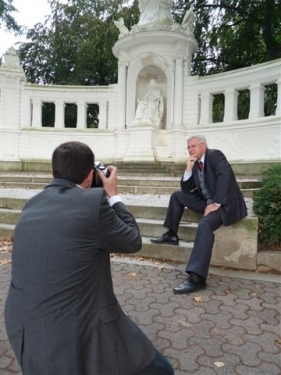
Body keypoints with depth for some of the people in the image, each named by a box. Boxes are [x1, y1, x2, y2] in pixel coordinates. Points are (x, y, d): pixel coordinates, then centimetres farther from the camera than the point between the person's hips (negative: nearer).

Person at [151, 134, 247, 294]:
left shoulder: (215, 155, -10)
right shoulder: (195, 163, 11)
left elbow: (225, 175, -27)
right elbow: (186, 189, 9)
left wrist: (216, 203, -28)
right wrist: (189, 169, -6)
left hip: (225, 203, -8)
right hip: (207, 201, 8)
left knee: (204, 225, -34)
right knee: (177, 196, 4)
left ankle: (197, 277, -36)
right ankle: (172, 235, 10)